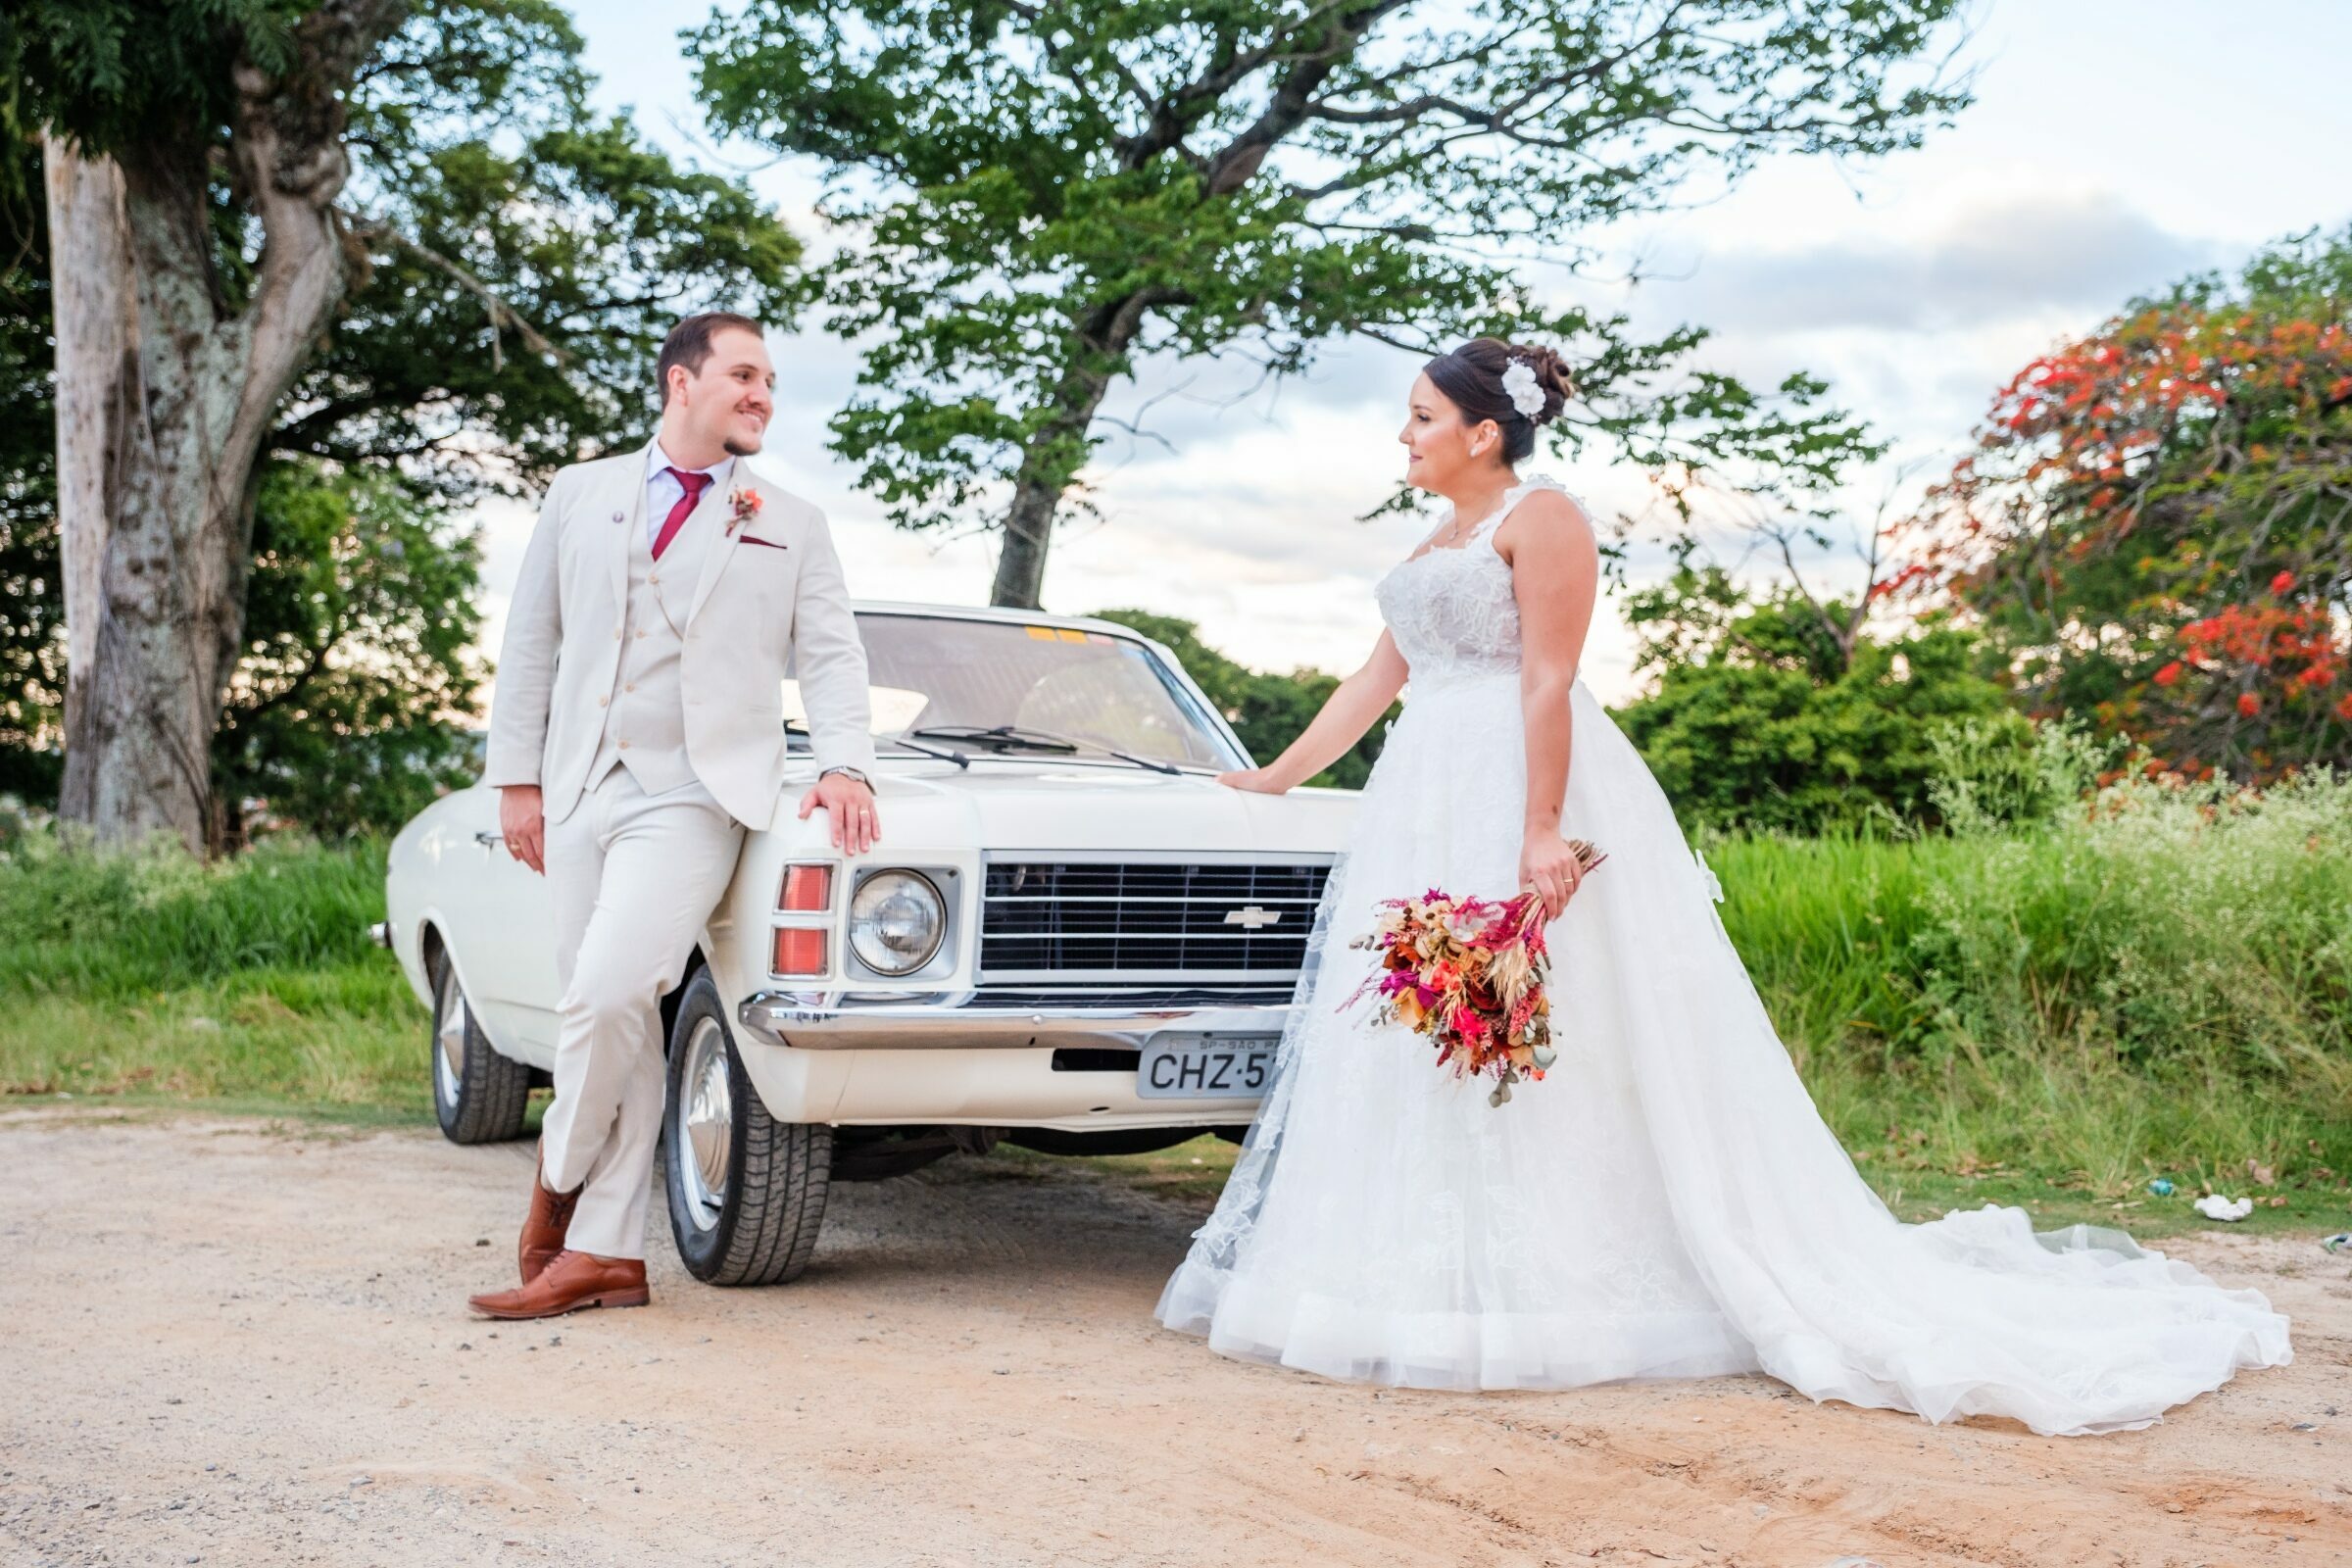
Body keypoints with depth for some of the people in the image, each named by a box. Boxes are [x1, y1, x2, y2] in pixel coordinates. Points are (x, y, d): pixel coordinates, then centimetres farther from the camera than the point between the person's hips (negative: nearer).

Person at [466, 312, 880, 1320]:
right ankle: (603, 1253, 9)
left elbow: (831, 657, 7)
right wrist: (516, 777, 9)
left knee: (609, 994, -19)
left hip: (694, 793, -3)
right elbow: (529, 642, 15)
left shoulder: (792, 526, 12)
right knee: (615, 1019, 3)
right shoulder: (582, 494, 14)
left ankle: (561, 1179, 5)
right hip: (581, 788, 3)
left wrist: (844, 765, -10)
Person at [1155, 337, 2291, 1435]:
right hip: (1434, 804, 9)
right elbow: (1376, 682, 23)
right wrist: (1272, 781, 23)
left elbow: (1548, 682, -16)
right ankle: (1451, 1282, 11)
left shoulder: (1539, 518, -6)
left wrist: (1542, 834, -24)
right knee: (1421, 1050, 6)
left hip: (1525, 792, -9)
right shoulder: (1434, 547, 21)